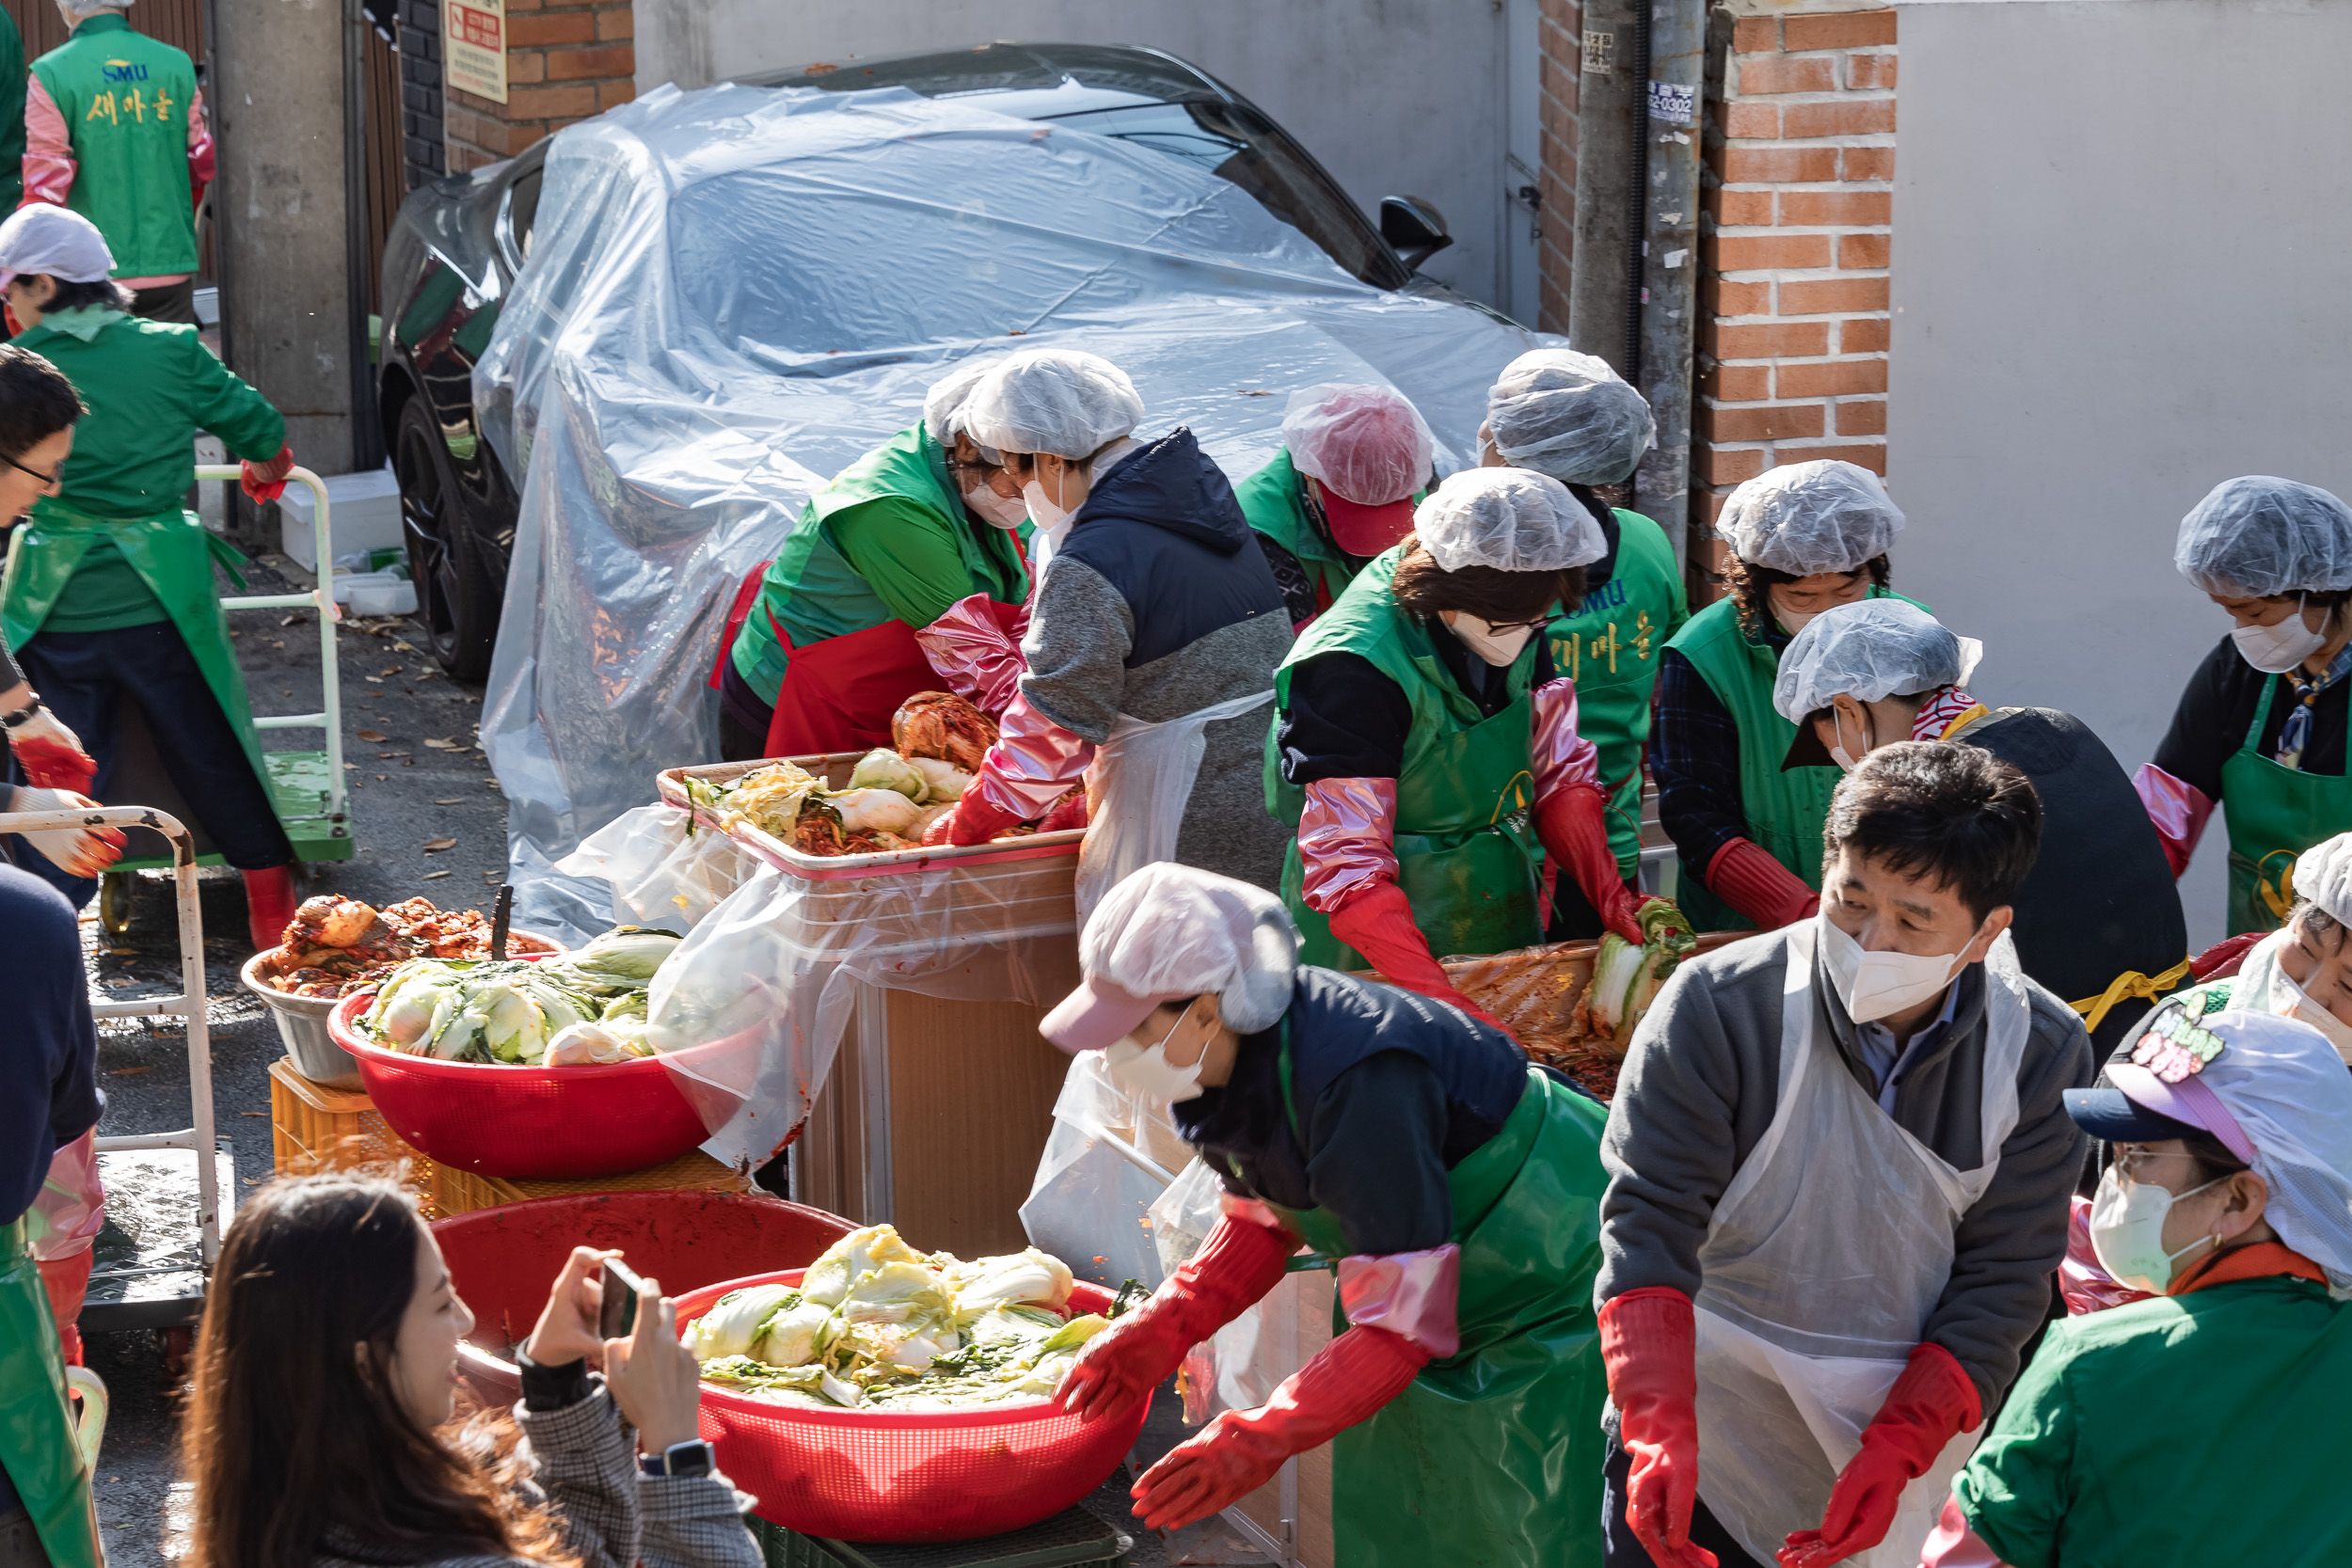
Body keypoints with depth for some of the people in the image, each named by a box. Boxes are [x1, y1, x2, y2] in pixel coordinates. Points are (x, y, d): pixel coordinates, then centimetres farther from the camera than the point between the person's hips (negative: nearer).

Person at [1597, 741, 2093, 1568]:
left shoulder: (2042, 1057, -10)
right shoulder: (1719, 1005, -18)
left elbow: (2001, 1282, -8)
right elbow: (1649, 1220, -18)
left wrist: (1894, 1454, -19)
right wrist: (1658, 1433, -29)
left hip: (1914, 1417, 2)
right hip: (1710, 1413, -2)